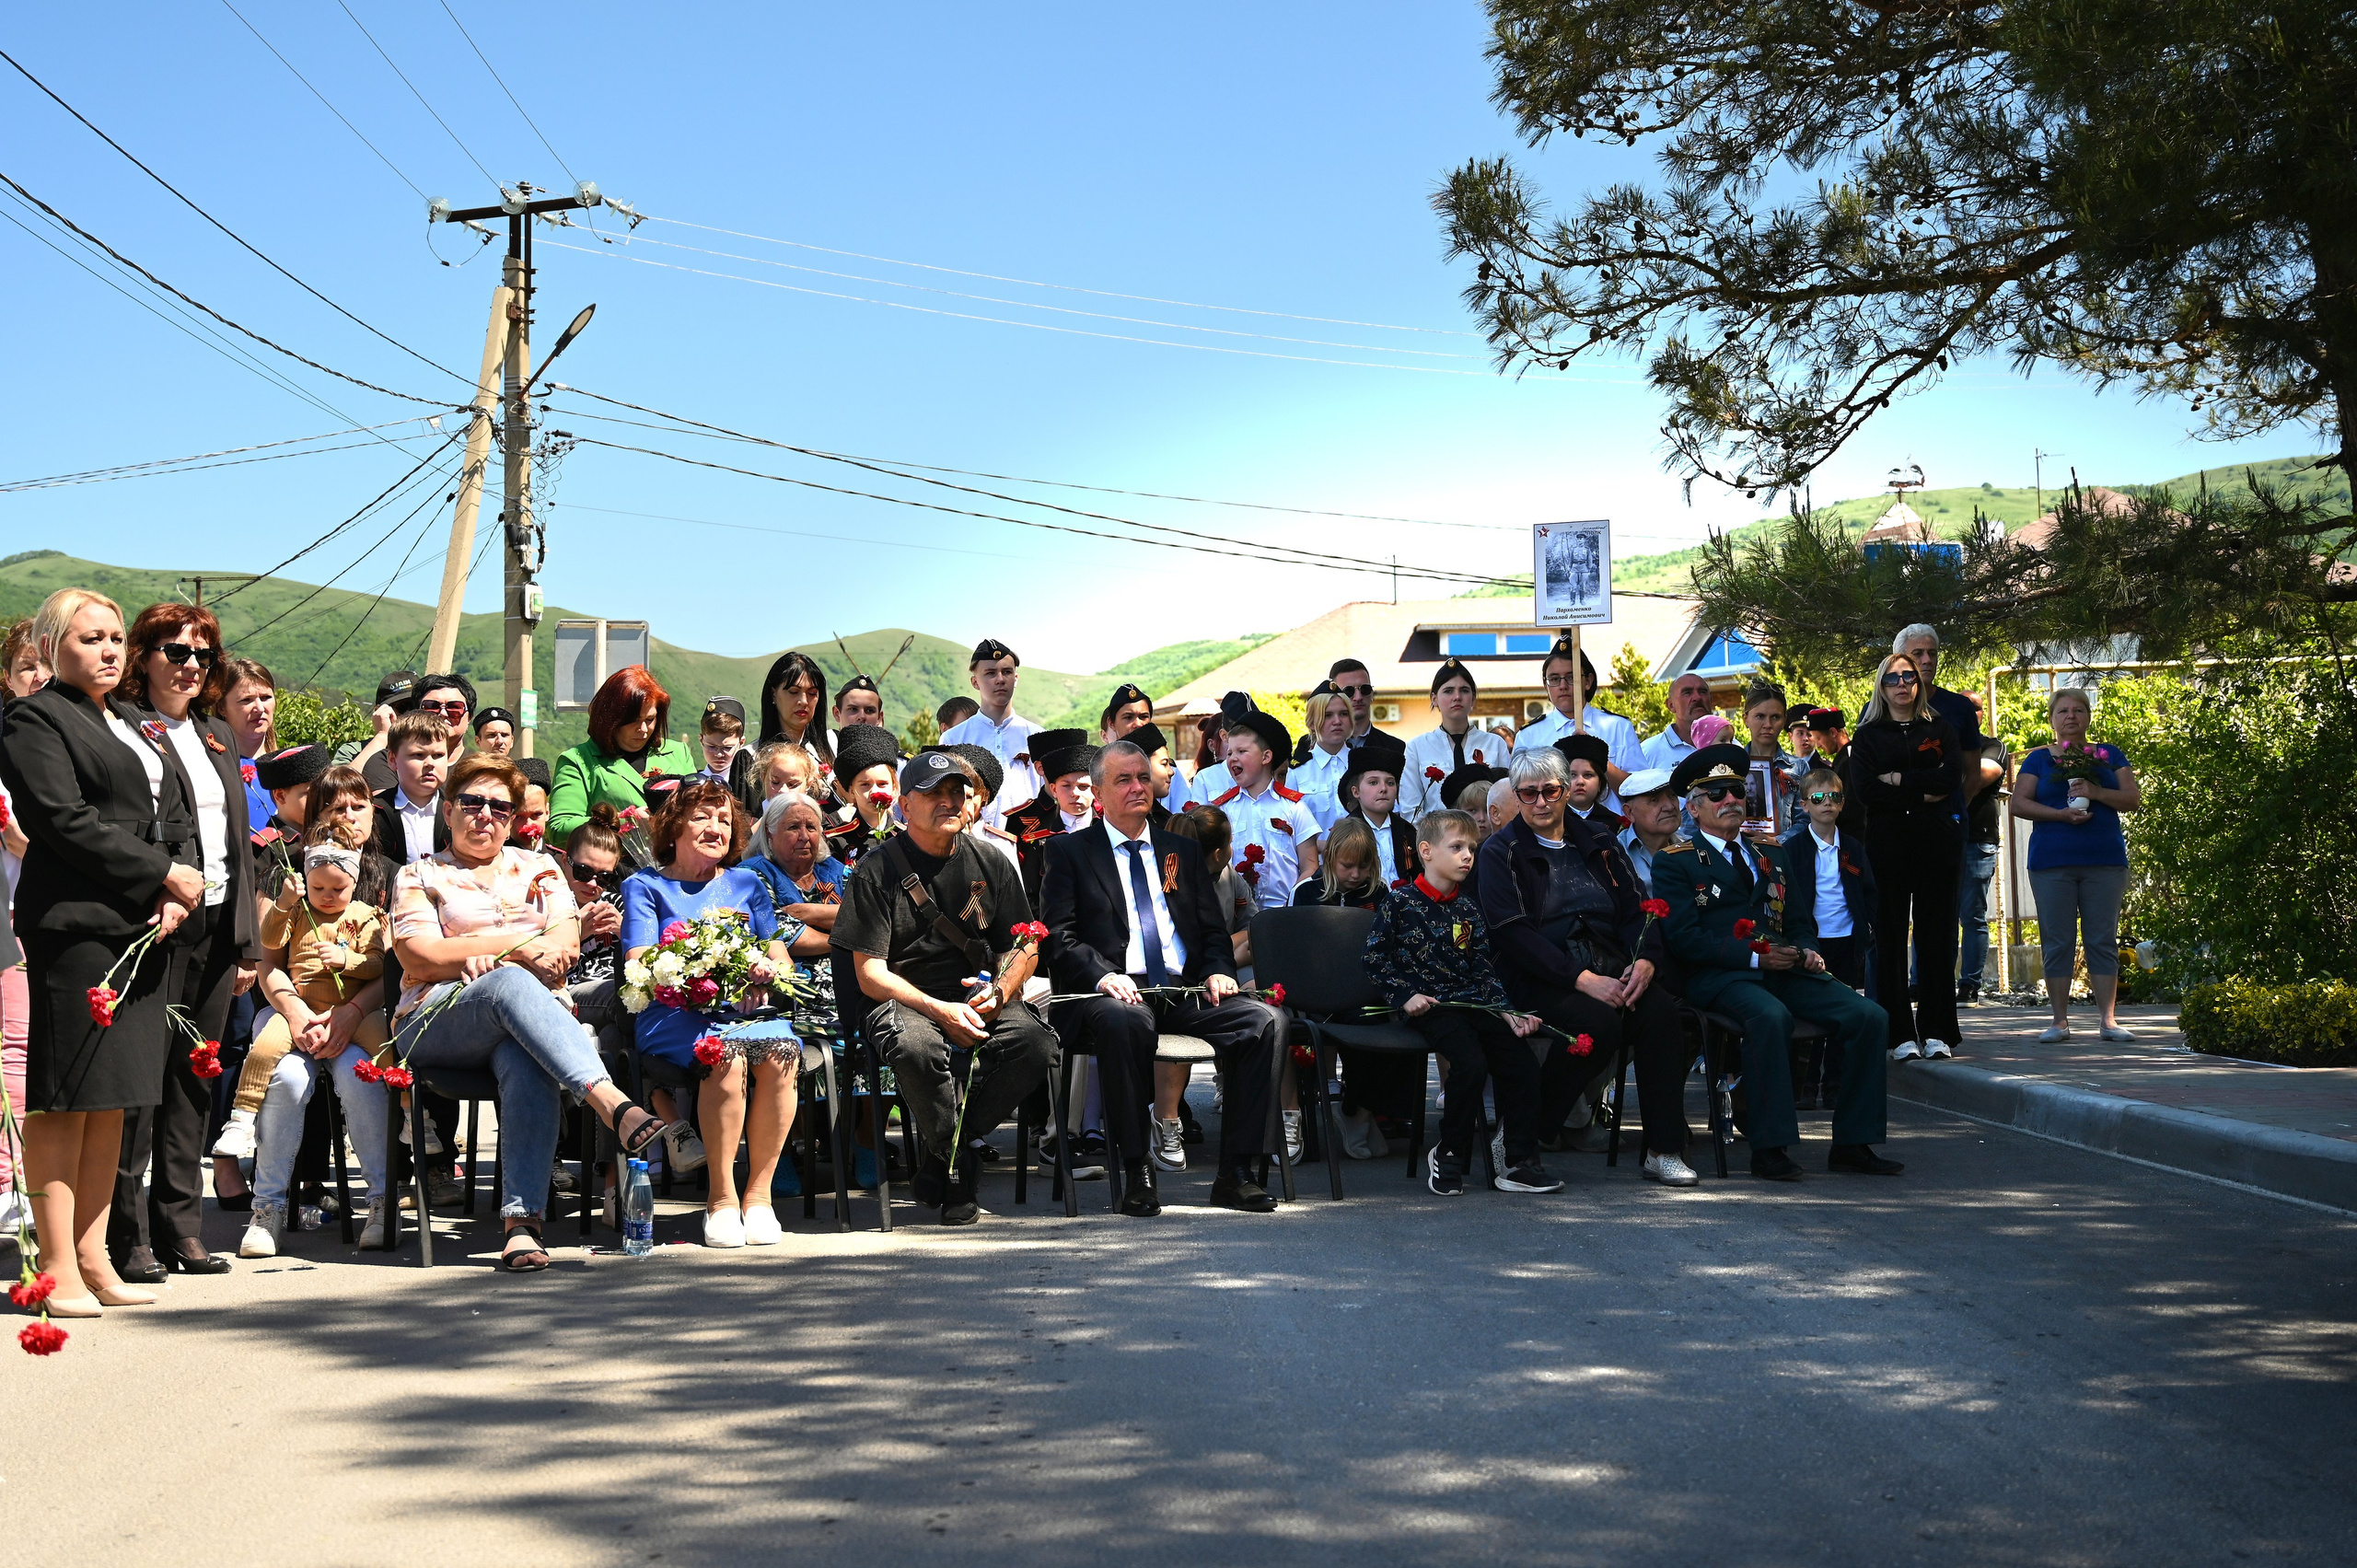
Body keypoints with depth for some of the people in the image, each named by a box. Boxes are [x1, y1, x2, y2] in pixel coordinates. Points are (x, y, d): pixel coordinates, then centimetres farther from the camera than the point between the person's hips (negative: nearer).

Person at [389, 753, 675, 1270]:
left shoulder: (539, 870, 26)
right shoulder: (419, 875, 19)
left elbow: (566, 946, 9)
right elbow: (419, 958, 1)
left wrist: (487, 955, -8)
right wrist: (519, 946, -5)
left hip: (522, 1021, 2)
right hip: (437, 1024, -2)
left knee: (529, 1067, -38)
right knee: (511, 984, -38)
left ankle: (522, 1222, -48)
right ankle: (613, 1105, -55)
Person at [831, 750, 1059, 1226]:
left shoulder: (992, 866, 12)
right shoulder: (876, 872, 0)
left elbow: (1026, 948, 15)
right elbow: (870, 973, -6)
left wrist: (1000, 991, -9)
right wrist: (941, 1011, -20)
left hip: (983, 999, 4)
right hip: (905, 1002, -3)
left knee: (1037, 1044, -27)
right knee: (916, 1048, -38)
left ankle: (939, 1148, -9)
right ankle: (954, 1168, -12)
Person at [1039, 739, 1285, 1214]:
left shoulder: (1182, 851, 24)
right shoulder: (1069, 850, 11)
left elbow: (1213, 929, 21)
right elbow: (1059, 936, 0)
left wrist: (1218, 971, -2)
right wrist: (1102, 976, -18)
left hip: (1185, 991, 4)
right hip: (1116, 994, -4)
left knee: (1266, 1019, -22)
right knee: (1125, 1021, -40)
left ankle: (1235, 1173, -21)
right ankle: (1137, 1174, -31)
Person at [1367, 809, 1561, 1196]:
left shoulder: (1469, 911, 16)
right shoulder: (1400, 903, -1)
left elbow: (1483, 970, 15)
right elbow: (1375, 958, -1)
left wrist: (1508, 1013, 2)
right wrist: (1405, 996, -13)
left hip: (1472, 1004, 6)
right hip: (1428, 1006, -6)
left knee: (1522, 1062, -13)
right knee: (1471, 1063, -29)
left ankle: (1519, 1163, -4)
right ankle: (1448, 1156, -11)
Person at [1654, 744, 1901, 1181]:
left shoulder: (1771, 854, 25)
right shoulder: (1675, 863, 5)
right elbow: (1685, 938, -7)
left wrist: (1806, 951, 2)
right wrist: (1754, 957, -15)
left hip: (1784, 971, 6)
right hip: (1718, 977, -6)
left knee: (1868, 1015, -16)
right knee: (1770, 1015, -38)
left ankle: (1853, 1143, -11)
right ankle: (1770, 1147, -32)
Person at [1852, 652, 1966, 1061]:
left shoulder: (1941, 730, 15)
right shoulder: (1868, 735, 11)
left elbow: (1953, 777, -2)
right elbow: (1865, 787, -4)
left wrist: (1898, 778, -5)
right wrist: (1923, 794, -5)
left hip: (1935, 843, 1)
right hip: (1887, 844, -1)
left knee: (1937, 936, -2)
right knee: (1890, 937, -4)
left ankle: (1936, 1032, 2)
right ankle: (1900, 1035, -2)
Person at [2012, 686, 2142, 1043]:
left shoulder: (2109, 755, 12)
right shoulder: (2039, 759, 10)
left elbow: (2133, 799, 5)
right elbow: (2019, 803, 2)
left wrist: (2096, 792, -12)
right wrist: (2060, 814, -12)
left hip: (2105, 861, 0)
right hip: (2052, 863, 0)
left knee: (2103, 940, -1)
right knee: (2056, 943, -1)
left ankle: (2109, 1020, 0)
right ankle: (2060, 1021, 3)